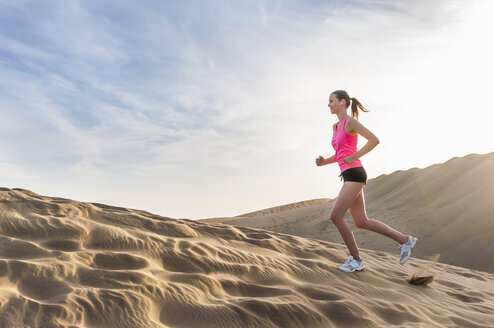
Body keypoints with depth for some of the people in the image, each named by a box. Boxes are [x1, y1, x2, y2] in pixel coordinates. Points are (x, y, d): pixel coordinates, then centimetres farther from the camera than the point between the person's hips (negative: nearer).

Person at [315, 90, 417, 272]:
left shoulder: (350, 121, -6)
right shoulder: (336, 127, 20)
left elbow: (374, 140, -13)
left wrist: (354, 157, -18)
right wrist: (324, 162, 7)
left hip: (355, 175, -9)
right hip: (350, 177, 9)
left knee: (336, 216, -12)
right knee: (361, 222, 6)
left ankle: (355, 259, -1)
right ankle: (404, 240, 15)